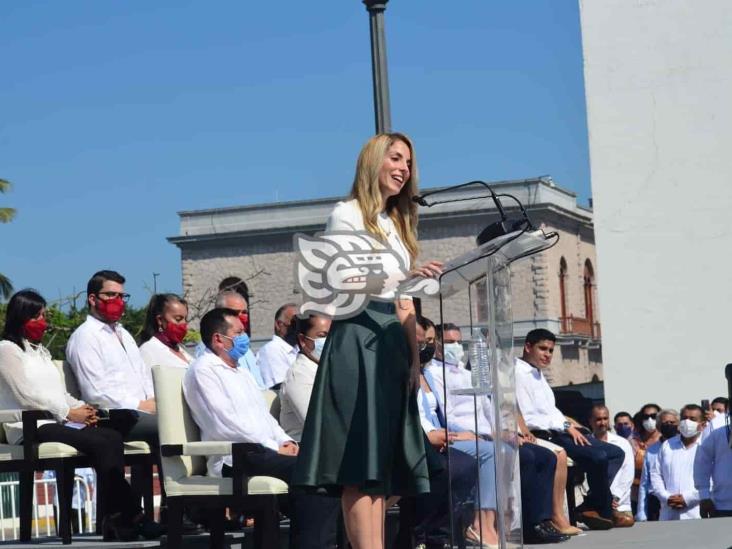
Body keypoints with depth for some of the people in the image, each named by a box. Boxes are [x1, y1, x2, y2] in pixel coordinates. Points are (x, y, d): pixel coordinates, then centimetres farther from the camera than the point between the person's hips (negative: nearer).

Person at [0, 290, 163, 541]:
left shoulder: (40, 351, 28)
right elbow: (26, 395, -8)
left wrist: (81, 408, 3)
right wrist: (68, 413, -11)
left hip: (59, 420, 8)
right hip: (31, 427, -8)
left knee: (113, 438, -22)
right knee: (99, 443, -29)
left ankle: (115, 518, -28)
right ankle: (132, 515, -26)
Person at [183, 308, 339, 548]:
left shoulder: (242, 372, 26)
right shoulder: (203, 370, -3)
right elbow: (225, 424, -14)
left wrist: (286, 441, 3)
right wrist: (275, 448, -14)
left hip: (264, 452, 8)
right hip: (236, 458, -8)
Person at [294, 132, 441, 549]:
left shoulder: (398, 224, 22)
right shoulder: (347, 215, 0)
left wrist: (416, 357, 12)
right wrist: (404, 279, -26)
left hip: (393, 343, 8)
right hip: (358, 339, -8)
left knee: (384, 457, 2)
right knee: (359, 456, -13)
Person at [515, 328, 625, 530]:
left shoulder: (538, 374, 22)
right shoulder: (519, 373, -10)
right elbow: (527, 419, -18)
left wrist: (568, 424, 5)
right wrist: (565, 426, -14)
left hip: (557, 431, 11)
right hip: (543, 436, -11)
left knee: (615, 453, 4)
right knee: (599, 457, -26)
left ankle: (592, 506, -5)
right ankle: (601, 511, -6)